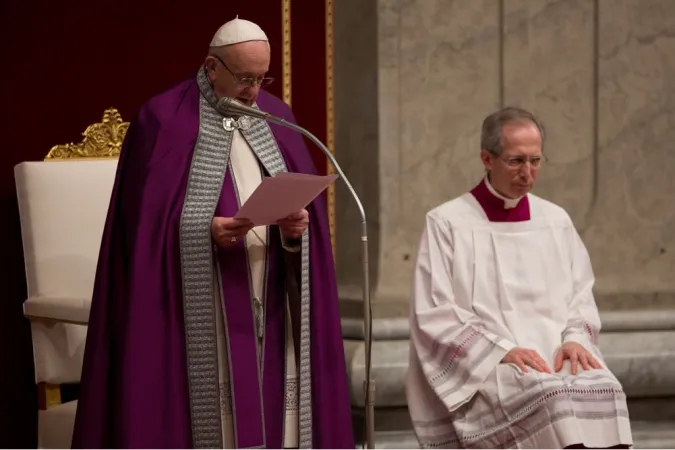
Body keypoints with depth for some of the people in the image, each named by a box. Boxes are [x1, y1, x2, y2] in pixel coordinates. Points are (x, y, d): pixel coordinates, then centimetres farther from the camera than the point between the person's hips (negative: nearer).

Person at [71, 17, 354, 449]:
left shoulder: (277, 117, 12)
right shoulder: (163, 120, -4)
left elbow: (304, 202, 12)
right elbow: (144, 219, -7)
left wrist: (297, 224, -10)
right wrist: (205, 232, -21)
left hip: (271, 303, 5)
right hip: (203, 311, -5)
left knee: (274, 407, 3)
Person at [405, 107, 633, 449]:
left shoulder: (556, 220, 17)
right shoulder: (447, 224, 3)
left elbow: (581, 295, 16)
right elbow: (435, 315, -3)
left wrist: (574, 339, -7)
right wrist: (502, 350, -15)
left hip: (558, 357, 4)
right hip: (484, 368, -4)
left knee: (603, 390, -30)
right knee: (549, 395, -35)